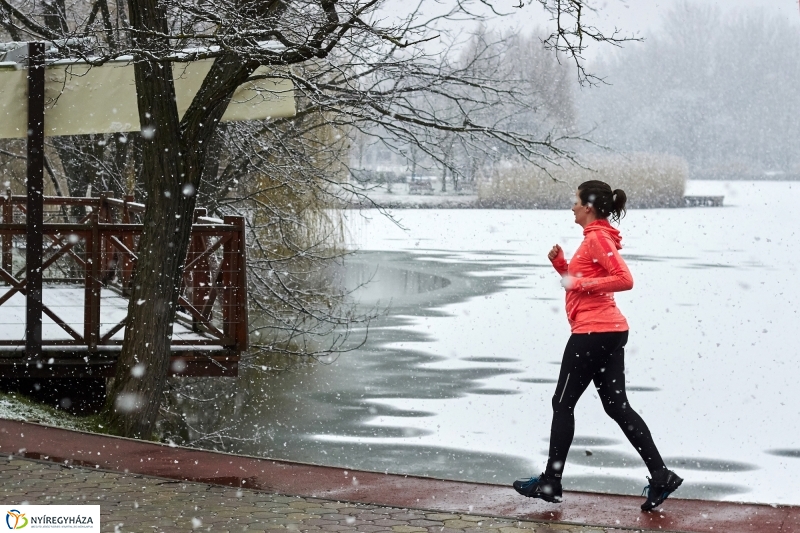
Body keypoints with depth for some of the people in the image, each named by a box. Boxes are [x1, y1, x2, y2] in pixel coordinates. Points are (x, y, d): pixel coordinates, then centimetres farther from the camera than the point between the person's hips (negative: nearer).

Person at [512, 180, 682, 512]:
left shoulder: (597, 238, -13)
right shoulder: (598, 237, 18)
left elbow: (625, 280, -23)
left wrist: (580, 283, -19)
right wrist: (560, 264, 9)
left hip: (592, 332, -10)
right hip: (610, 331, 10)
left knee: (563, 404, 1)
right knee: (617, 406, 8)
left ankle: (550, 483, 8)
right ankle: (660, 475, 2)